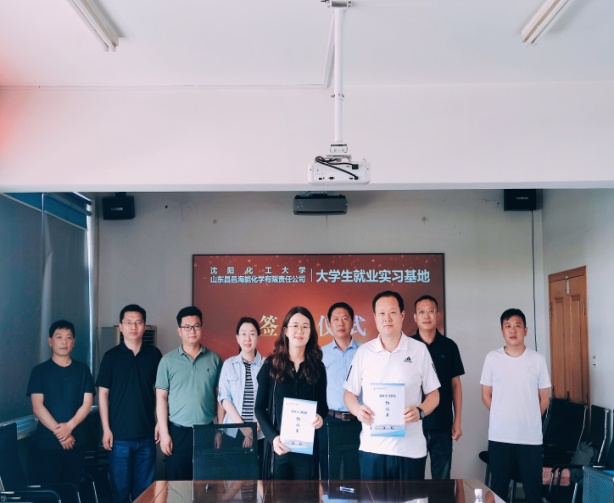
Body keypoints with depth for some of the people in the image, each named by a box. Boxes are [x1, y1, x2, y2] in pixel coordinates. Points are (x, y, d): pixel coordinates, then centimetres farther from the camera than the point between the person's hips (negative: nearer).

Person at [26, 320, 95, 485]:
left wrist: (69, 426, -15)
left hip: (76, 442, 2)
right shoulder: (40, 371, 2)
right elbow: (37, 407, -6)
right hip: (46, 443, -2)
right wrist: (58, 432, -15)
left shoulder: (82, 370, 8)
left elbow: (87, 404, 1)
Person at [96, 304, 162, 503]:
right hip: (119, 434, -1)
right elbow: (103, 393, -1)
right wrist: (106, 429, -6)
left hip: (146, 433, 2)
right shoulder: (111, 356, -1)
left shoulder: (154, 354, 3)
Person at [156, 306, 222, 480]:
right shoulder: (168, 360, 1)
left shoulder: (214, 359, 5)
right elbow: (161, 397, 1)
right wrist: (164, 433, -5)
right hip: (178, 431, -1)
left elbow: (219, 396, 8)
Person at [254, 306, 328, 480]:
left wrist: (320, 417, -10)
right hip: (278, 445, -1)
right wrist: (272, 437, -13)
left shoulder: (317, 367, 7)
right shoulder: (271, 365, 1)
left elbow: (323, 405, 13)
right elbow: (260, 408, 1)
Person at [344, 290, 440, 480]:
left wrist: (420, 411, -15)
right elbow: (349, 393, 9)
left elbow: (433, 394, 6)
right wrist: (357, 409, -12)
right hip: (372, 448, 1)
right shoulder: (363, 352, 5)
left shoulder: (419, 350, 2)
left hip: (411, 449, -1)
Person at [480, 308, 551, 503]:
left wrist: (528, 420, 8)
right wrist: (502, 417, 5)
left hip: (530, 437, 0)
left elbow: (544, 398, 7)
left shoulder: (538, 359, 1)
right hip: (499, 436, 0)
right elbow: (486, 395, 7)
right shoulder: (492, 358, 1)